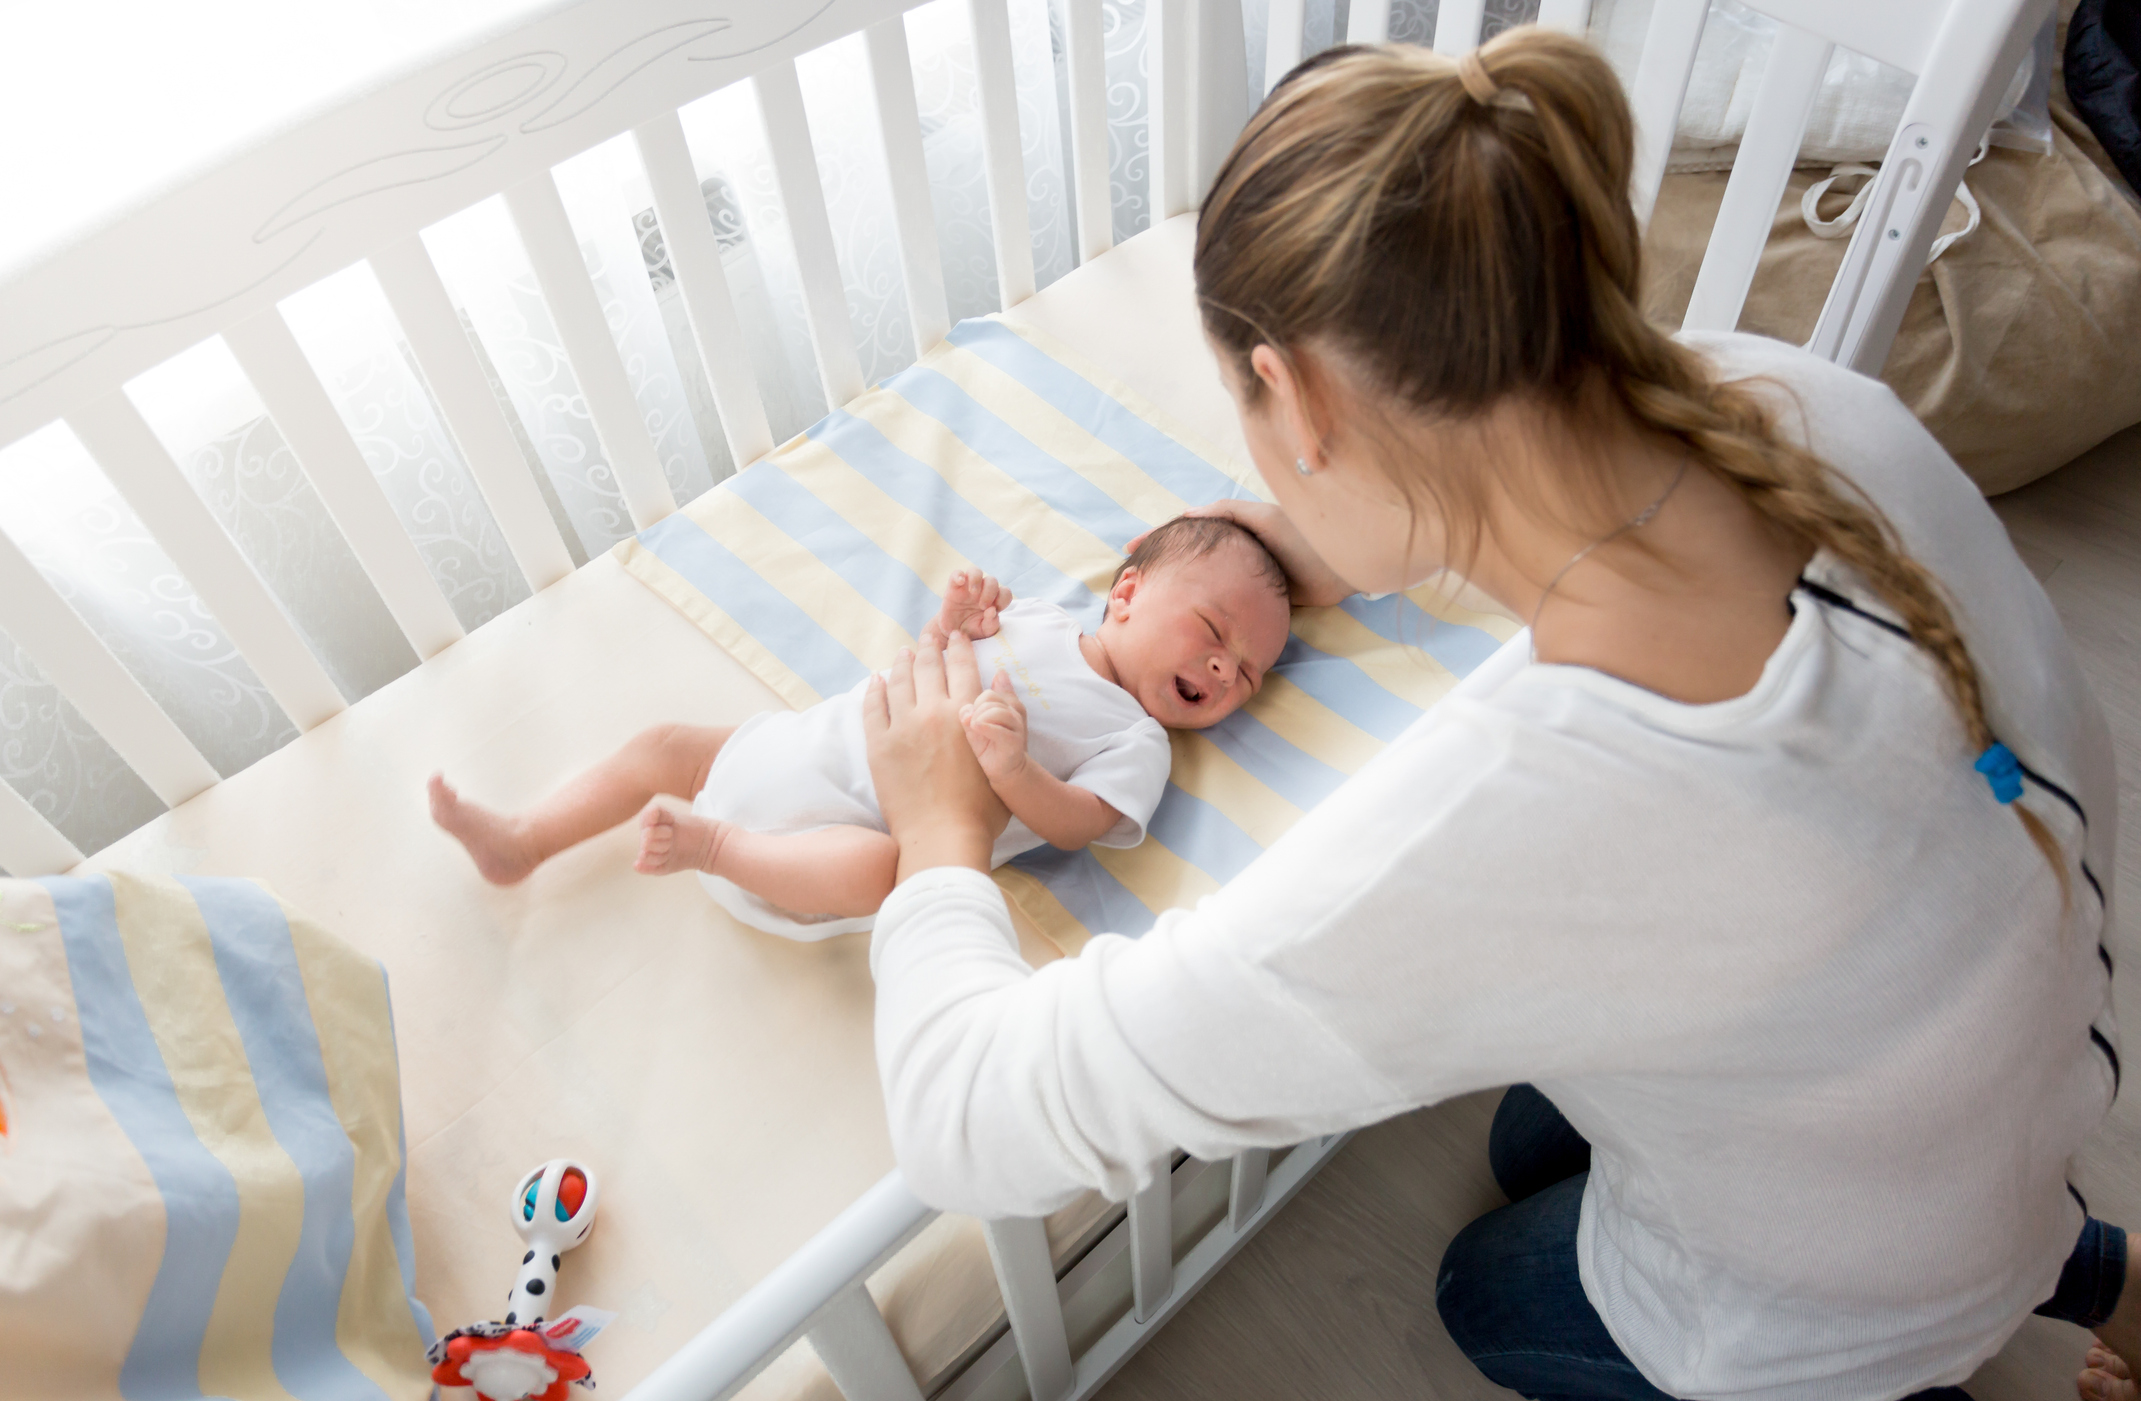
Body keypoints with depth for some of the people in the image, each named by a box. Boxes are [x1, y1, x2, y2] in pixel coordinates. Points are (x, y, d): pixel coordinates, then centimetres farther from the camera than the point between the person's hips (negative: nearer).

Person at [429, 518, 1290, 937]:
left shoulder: (1135, 741, -3)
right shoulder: (1033, 621, 10)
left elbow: (1078, 825, -17)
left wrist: (1014, 772, -35)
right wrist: (947, 630, -7)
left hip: (846, 829, -6)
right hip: (794, 747, 6)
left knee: (881, 869, -39)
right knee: (667, 746, 14)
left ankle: (715, 843, -27)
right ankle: (521, 843, 26)